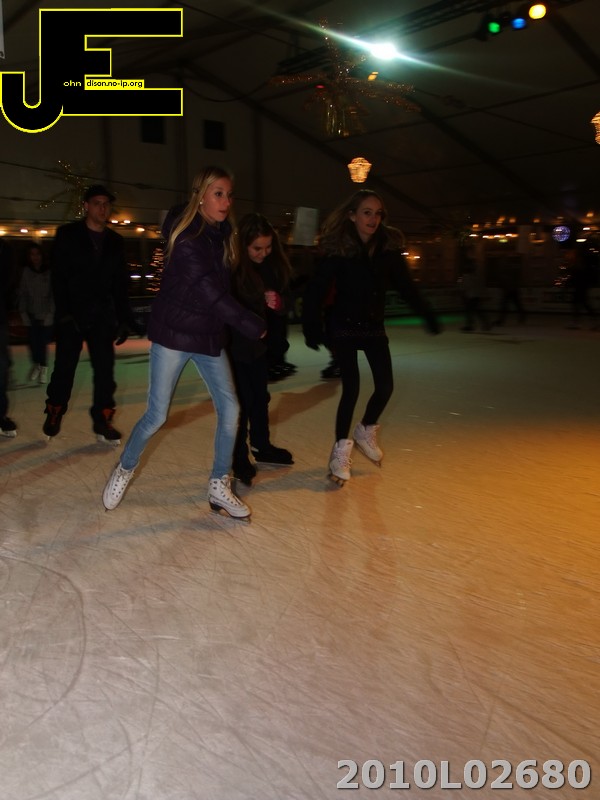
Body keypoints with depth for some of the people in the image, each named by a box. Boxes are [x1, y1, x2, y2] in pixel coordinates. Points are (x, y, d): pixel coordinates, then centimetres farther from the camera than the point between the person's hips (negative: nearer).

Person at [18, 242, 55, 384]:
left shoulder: (49, 272, -5)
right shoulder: (26, 272, 0)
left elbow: (54, 294, -5)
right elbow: (22, 294, 2)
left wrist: (50, 314, -9)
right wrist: (23, 313, -3)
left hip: (46, 315, -1)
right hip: (31, 314, 1)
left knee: (43, 342, -6)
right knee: (33, 342, -3)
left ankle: (43, 368, 9)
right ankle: (35, 365, 19)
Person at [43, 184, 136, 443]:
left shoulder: (115, 241, 10)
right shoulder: (68, 235, 0)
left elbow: (120, 284, 11)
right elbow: (58, 277, -6)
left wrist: (125, 319, 3)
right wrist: (63, 313, -17)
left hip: (103, 316, 3)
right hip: (71, 315, -3)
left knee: (105, 369, 0)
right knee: (64, 367, 4)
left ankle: (102, 421, 6)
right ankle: (54, 414, 21)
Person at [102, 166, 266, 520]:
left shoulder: (222, 235, 5)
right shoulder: (186, 237, -18)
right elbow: (209, 292, -24)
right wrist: (252, 324, -21)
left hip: (210, 335, 7)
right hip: (174, 333, -7)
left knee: (230, 408, 1)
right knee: (157, 415, -1)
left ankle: (220, 488, 14)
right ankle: (124, 471, 26)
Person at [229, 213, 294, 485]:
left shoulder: (271, 265, -1)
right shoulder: (230, 268, -19)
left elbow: (282, 298, 6)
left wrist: (278, 302, -16)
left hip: (259, 341, 6)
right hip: (234, 343, -6)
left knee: (260, 396, 17)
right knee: (242, 401, -5)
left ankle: (261, 446, 35)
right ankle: (239, 459, 9)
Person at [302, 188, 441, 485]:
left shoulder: (389, 247, -1)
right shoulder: (338, 249, -13)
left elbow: (406, 285, 5)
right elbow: (316, 290, -16)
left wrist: (428, 315, 1)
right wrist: (312, 327, -26)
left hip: (374, 327, 5)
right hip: (345, 327, -4)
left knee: (385, 386, 3)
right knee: (351, 388, -9)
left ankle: (366, 431, 31)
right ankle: (341, 450, 8)